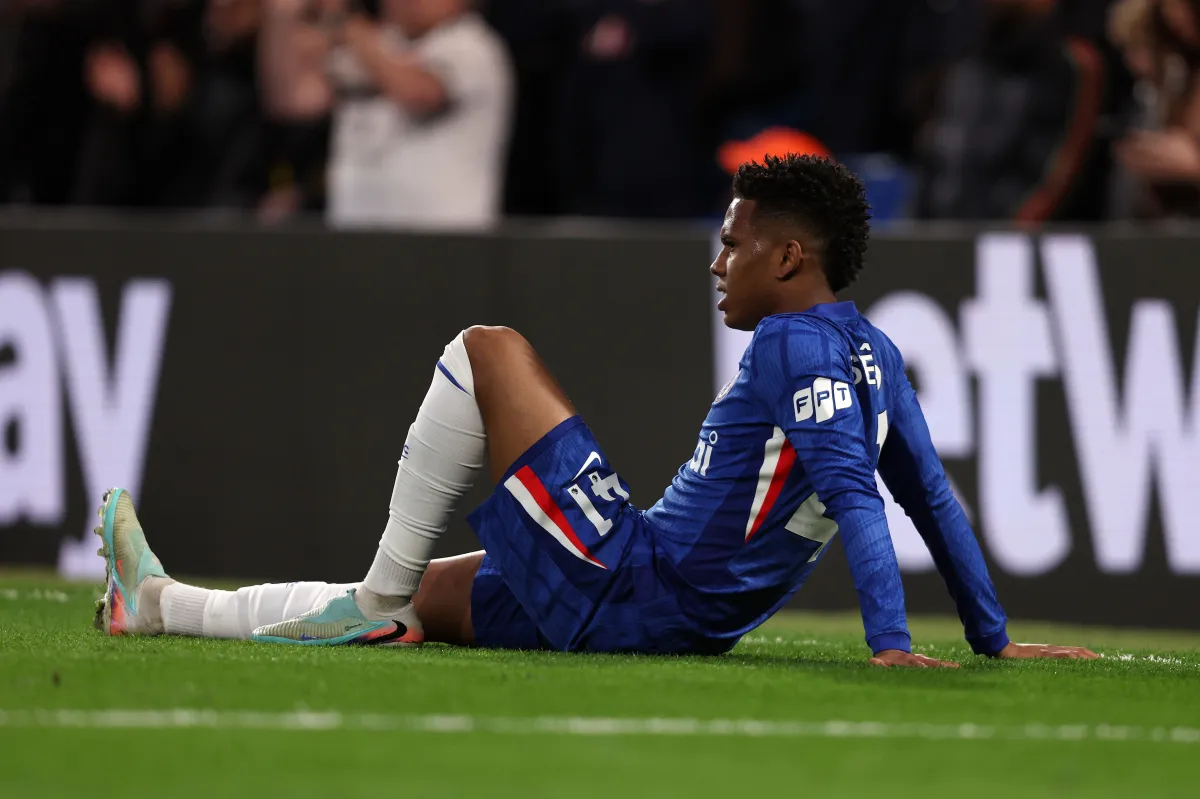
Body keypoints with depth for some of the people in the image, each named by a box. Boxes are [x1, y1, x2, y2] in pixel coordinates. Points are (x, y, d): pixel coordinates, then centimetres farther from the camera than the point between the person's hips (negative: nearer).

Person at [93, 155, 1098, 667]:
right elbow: (934, 496, 17)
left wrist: (891, 642, -35)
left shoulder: (799, 345, -15)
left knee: (488, 349, -3)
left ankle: (381, 595, 0)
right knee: (414, 600, 22)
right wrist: (992, 639, 23)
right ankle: (163, 606, 28)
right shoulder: (874, 352, 12)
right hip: (681, 626, 10)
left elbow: (855, 494, -26)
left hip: (625, 591, -10)